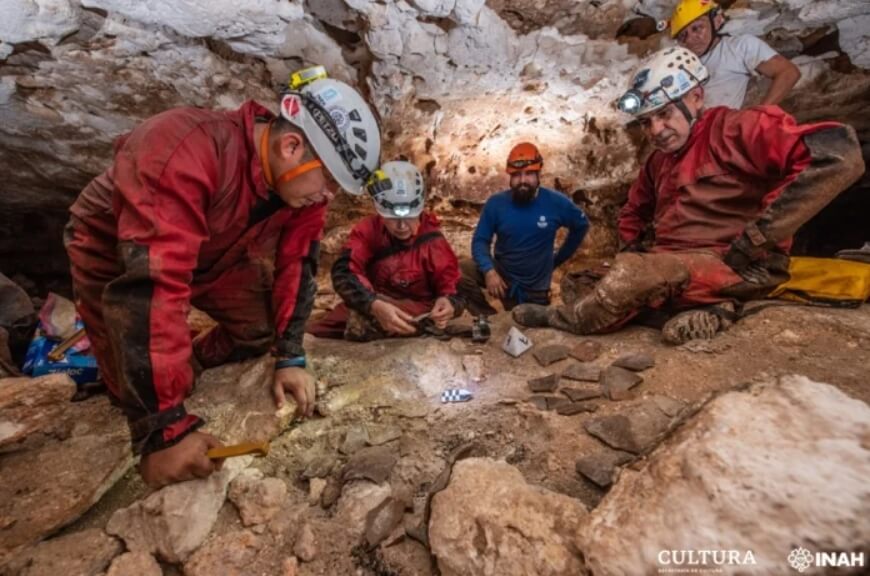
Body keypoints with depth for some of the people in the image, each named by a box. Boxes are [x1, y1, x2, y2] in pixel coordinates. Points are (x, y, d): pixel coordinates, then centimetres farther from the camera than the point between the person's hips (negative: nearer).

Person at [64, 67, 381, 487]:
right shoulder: (183, 154, -40)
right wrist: (164, 428, -41)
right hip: (114, 253, -5)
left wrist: (290, 358, -18)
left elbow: (296, 263, -14)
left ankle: (192, 361, 22)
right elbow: (151, 287, -43)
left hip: (211, 254, 5)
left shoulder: (304, 178, -19)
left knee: (262, 329, -2)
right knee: (145, 397, -7)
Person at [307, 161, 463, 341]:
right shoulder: (368, 230, -7)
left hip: (415, 309, -2)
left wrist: (448, 300, -31)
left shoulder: (431, 239, -8)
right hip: (372, 307, 3)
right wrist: (375, 305, -43)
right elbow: (344, 271, -23)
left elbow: (449, 278, -4)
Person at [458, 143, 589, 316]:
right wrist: (488, 270, -28)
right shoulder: (495, 203, -13)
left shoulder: (556, 203, -14)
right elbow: (480, 240, -10)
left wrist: (557, 259, 4)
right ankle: (488, 316, -4)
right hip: (500, 274, 0)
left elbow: (581, 225, 4)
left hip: (534, 286, 0)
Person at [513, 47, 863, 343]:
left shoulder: (735, 129, -6)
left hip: (740, 270, -8)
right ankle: (709, 307, -12)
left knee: (633, 276, -29)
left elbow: (839, 153, -19)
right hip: (673, 269, 8)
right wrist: (632, 249, 9)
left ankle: (558, 320, -9)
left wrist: (754, 241, -20)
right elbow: (633, 212, 29)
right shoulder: (658, 161, 17)